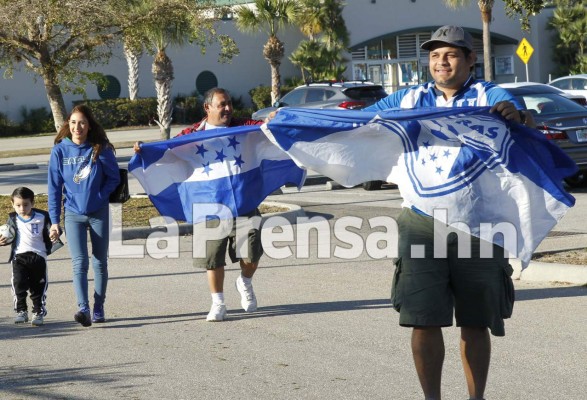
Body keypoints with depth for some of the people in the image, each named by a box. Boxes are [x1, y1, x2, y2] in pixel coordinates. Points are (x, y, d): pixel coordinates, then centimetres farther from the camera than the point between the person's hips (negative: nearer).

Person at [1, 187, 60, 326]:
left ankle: (39, 312, 13)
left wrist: (54, 238, -10)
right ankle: (21, 311, 2)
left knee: (38, 286, 3)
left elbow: (50, 232, 12)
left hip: (38, 255, 0)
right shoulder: (13, 219, 7)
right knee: (18, 284, -10)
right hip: (19, 256, 0)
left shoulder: (42, 217, 3)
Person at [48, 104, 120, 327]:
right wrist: (54, 221, -2)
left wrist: (99, 196, -12)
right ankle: (83, 309, -24)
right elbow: (54, 187, 0)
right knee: (79, 263, -13)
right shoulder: (60, 150, -4)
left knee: (100, 263, 7)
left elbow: (114, 177, 4)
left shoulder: (100, 149, -6)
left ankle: (98, 309, 17)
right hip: (73, 214, 0)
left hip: (98, 213, 1)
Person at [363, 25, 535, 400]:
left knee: (475, 323, 7)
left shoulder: (490, 96, -2)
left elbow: (529, 125, -18)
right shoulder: (407, 100, 9)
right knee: (423, 321, -1)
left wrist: (518, 116, -43)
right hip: (422, 225, 2)